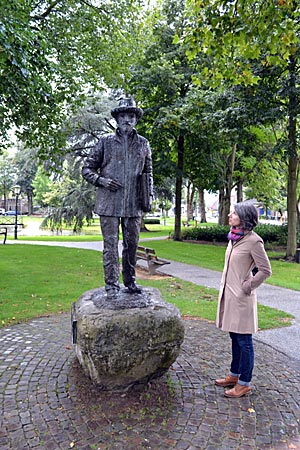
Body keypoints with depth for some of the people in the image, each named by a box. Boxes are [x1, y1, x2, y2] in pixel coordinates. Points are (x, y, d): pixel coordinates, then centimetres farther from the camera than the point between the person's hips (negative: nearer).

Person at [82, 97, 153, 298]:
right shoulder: (105, 142, 6)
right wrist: (101, 180, -9)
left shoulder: (143, 144, 14)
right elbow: (87, 168, 8)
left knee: (132, 244, 10)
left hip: (134, 204, 3)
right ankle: (112, 285, 10)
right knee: (111, 245, -1)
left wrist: (149, 195, 10)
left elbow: (148, 173, 21)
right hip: (109, 203, -2)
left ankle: (130, 280, 26)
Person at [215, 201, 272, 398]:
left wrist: (247, 287, -11)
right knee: (235, 338, 20)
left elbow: (265, 270, -15)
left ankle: (244, 384, 20)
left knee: (244, 341, 5)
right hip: (229, 294, 8)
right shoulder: (234, 237, 8)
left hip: (242, 298, -8)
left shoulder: (253, 241, -16)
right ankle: (234, 375, 36)